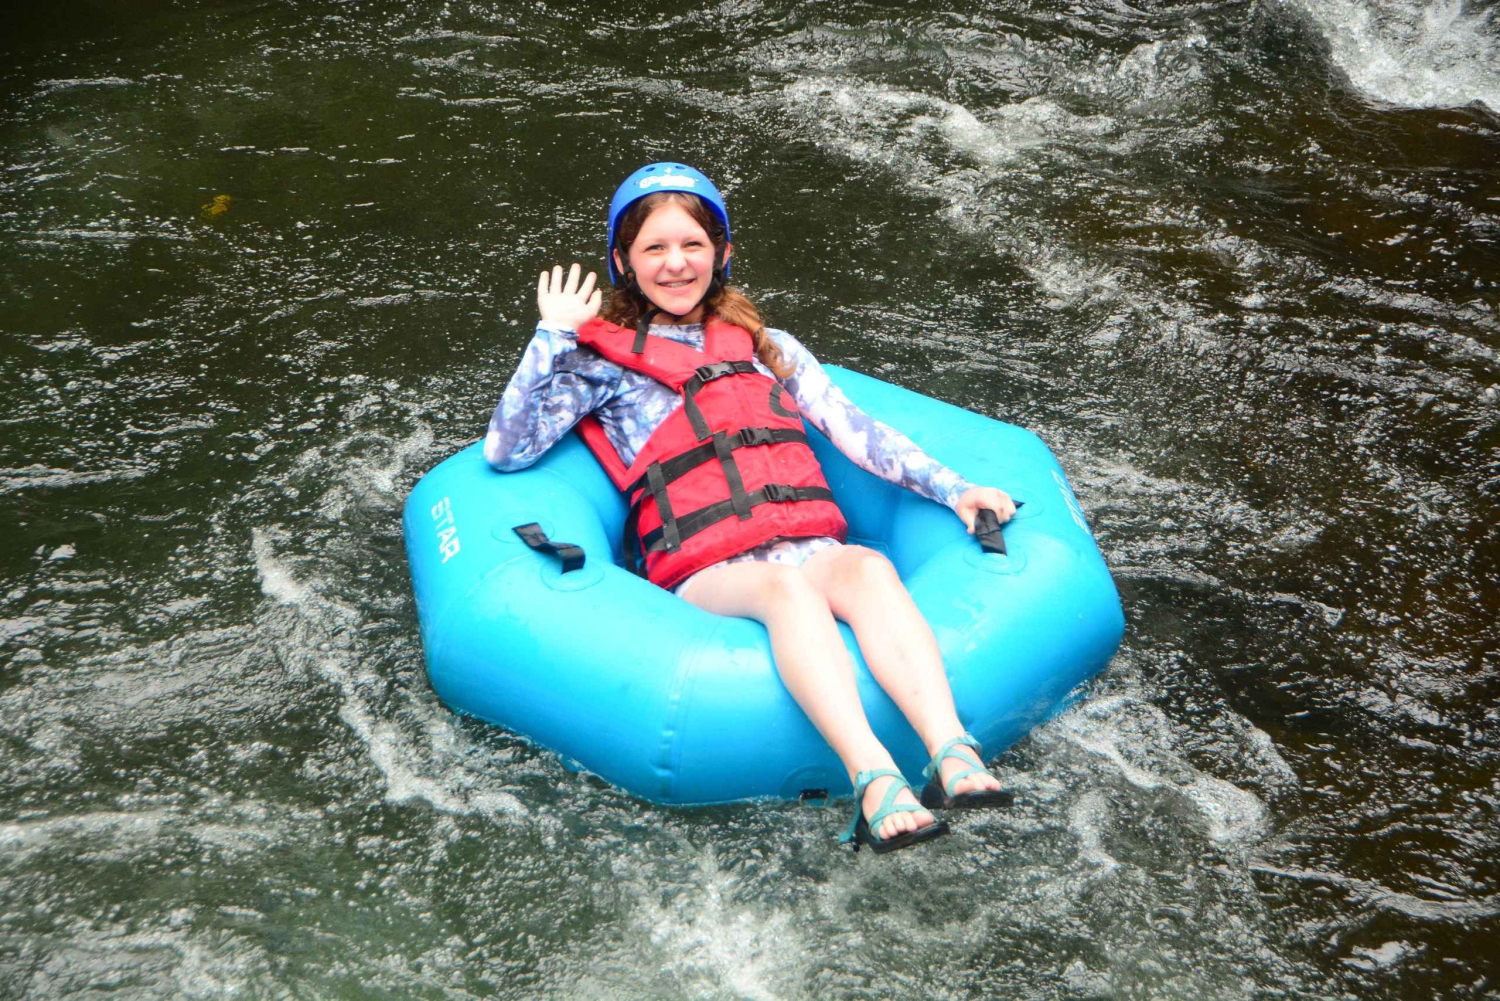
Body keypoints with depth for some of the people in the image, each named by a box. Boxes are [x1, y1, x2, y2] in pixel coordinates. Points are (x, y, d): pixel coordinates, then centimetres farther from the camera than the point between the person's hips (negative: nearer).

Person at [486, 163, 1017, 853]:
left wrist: (952, 488, 3)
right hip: (706, 576, -3)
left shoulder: (767, 348, 27)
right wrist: (553, 337, 3)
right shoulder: (602, 362, 17)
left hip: (811, 551, 3)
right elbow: (506, 451, 6)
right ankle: (872, 783, -53)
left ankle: (953, 754, -48)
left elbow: (854, 429, 16)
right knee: (786, 586, -36)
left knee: (866, 566, -32)